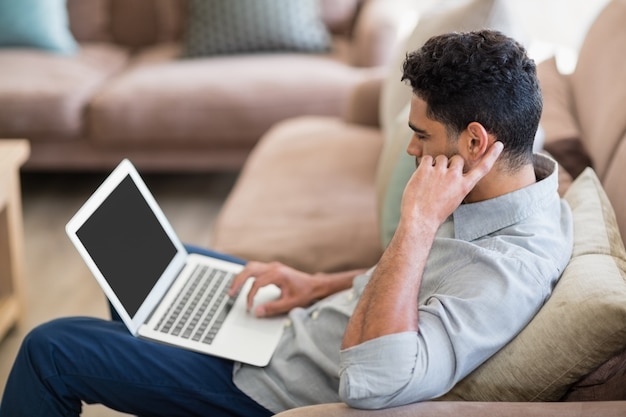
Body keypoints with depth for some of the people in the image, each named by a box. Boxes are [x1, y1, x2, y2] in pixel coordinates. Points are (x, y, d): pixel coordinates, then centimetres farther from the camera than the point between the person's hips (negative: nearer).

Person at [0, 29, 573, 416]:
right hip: (302, 327, 10)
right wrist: (323, 286, 3)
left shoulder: (509, 270, -35)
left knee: (52, 348, -4)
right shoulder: (522, 173, -5)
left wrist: (416, 223, -40)